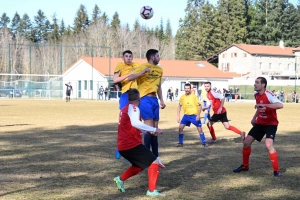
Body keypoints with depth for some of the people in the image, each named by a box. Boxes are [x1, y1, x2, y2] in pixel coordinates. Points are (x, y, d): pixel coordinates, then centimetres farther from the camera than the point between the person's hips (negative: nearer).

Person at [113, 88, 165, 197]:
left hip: (123, 145, 9)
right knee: (154, 162, -5)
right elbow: (135, 123, -29)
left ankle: (120, 179, 21)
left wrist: (148, 131, 21)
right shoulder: (133, 108, -9)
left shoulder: (125, 109, 19)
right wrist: (154, 129, -25)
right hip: (131, 144, -9)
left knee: (140, 165, 26)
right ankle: (151, 190, -9)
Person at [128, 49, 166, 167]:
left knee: (155, 129, 8)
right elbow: (130, 78, -17)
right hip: (145, 99, -7)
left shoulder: (159, 70, 15)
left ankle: (156, 157, 14)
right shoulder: (143, 67, -7)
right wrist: (143, 72, -28)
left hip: (154, 100, 7)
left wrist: (161, 100, 17)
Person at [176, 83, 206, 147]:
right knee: (180, 127, -5)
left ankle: (204, 143, 6)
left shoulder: (194, 96, -11)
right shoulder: (182, 97, 0)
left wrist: (198, 115, -17)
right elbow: (179, 106, 11)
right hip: (186, 115, 4)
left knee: (199, 129, -4)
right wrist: (178, 116, 4)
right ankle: (180, 143, 6)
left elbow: (199, 105, -9)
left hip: (194, 115, -4)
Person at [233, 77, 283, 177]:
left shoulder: (268, 94, -23)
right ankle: (245, 166, 26)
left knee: (268, 144, -27)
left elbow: (280, 105, -41)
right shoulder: (256, 95, 1)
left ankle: (276, 170, -14)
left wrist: (264, 105, -45)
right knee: (246, 142, 5)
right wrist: (254, 118, 12)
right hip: (260, 123, 8)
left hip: (271, 124, -7)